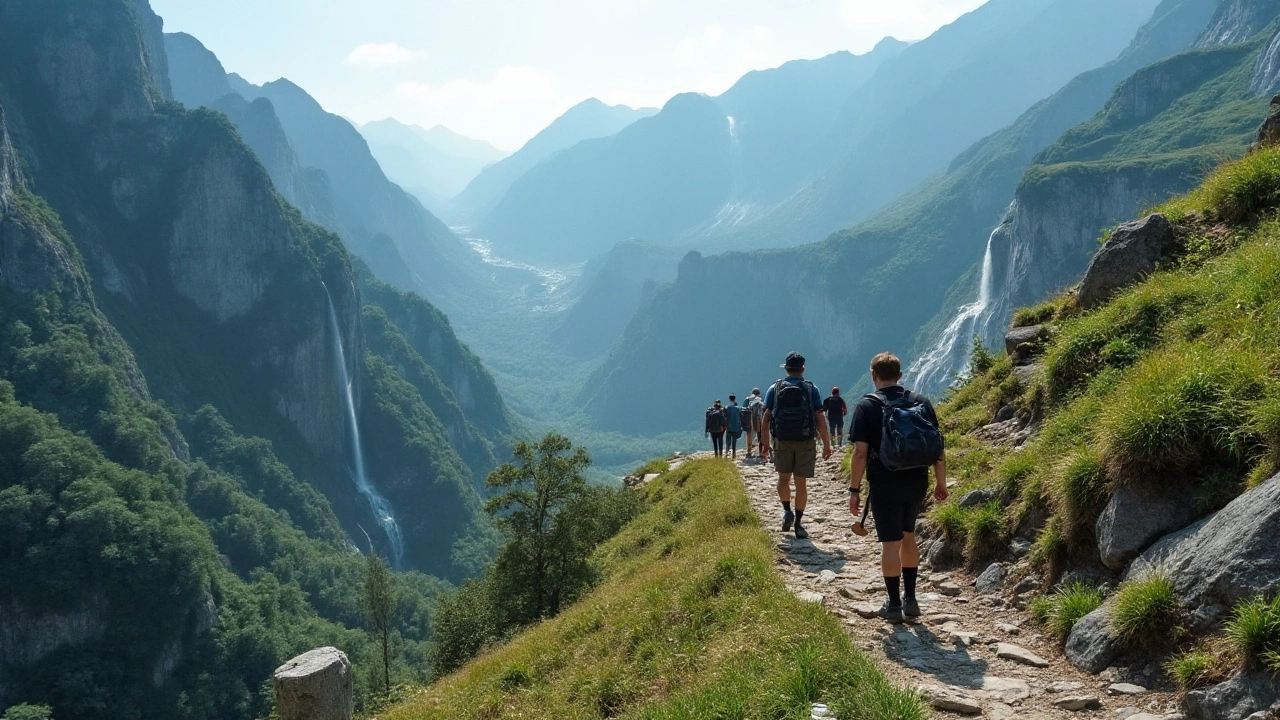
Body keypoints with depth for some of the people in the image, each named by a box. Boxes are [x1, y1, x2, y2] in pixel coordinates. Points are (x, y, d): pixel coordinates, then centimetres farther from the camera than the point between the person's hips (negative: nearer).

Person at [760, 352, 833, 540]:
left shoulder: (774, 389, 2)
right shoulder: (811, 390, 0)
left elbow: (766, 418, 0)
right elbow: (820, 420, -3)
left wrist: (765, 442, 6)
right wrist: (826, 445, 2)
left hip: (782, 441, 1)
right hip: (805, 442, -1)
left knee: (783, 478, 20)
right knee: (801, 483, 4)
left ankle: (787, 511, 7)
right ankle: (798, 524, 5)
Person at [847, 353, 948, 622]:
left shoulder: (867, 406, -8)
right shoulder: (921, 402, 4)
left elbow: (861, 453, -13)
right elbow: (939, 446, 5)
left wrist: (854, 490, -6)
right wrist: (940, 483, 14)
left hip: (885, 485, -4)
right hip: (917, 483, 4)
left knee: (891, 543, 3)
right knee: (908, 536, 20)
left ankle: (894, 605, 11)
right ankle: (910, 599, 25)